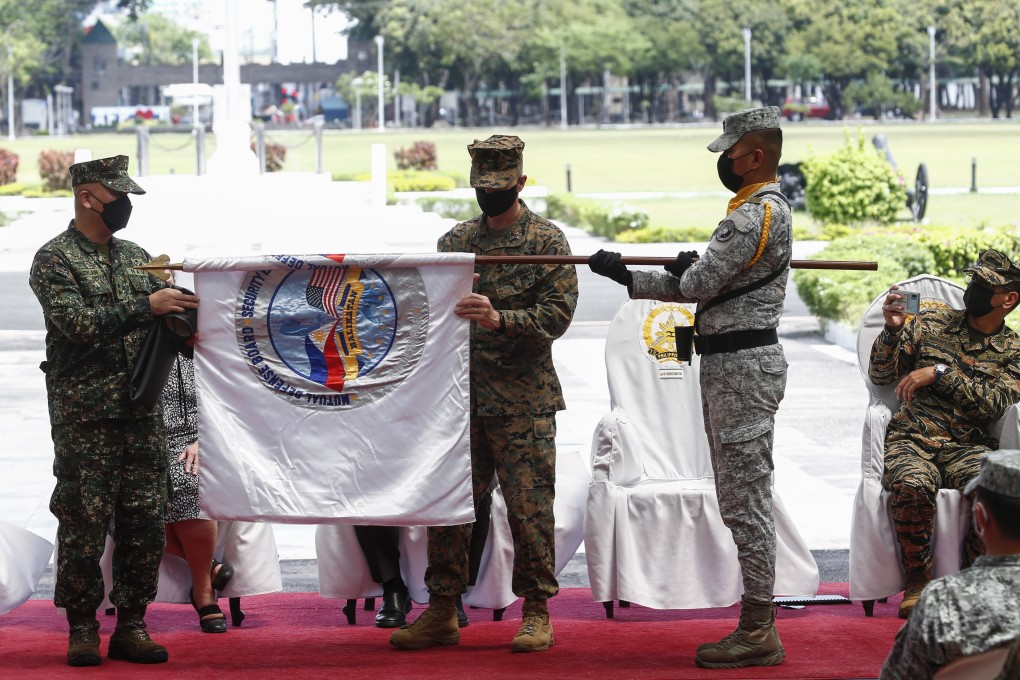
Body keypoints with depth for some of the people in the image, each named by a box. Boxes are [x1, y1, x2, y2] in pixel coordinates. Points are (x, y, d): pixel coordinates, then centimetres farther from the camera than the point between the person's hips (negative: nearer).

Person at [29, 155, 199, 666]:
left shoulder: (136, 258, 16)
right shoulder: (54, 259, -3)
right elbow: (79, 322, -17)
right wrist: (147, 306, -22)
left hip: (141, 413, 6)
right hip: (84, 417, -6)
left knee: (145, 520, 3)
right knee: (84, 523, -3)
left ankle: (131, 624, 11)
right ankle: (82, 628, 6)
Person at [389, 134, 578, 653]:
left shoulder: (548, 241, 0)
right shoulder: (456, 240, 14)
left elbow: (557, 313, -10)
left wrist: (499, 318, -24)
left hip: (523, 401, -4)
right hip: (461, 395, 4)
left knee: (529, 506, -4)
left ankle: (536, 613, 6)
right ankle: (441, 611, 11)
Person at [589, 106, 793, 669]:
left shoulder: (758, 213, -15)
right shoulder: (758, 210, 19)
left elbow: (697, 284, -18)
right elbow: (701, 288, 21)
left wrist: (687, 268, 2)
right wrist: (626, 277, 15)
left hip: (742, 368, -11)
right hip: (731, 365, 11)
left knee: (745, 498, -9)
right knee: (741, 500, 11)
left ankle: (757, 633, -7)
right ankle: (757, 627, 14)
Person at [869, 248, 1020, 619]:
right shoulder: (930, 323, 12)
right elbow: (880, 375, 10)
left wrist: (939, 373, -14)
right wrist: (893, 330, -7)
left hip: (967, 446, 0)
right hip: (911, 440, 0)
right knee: (912, 485, -36)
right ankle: (917, 579, -14)